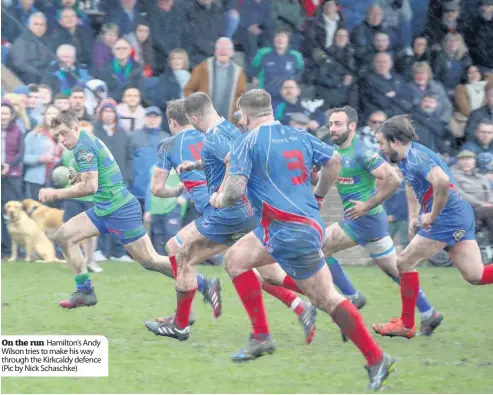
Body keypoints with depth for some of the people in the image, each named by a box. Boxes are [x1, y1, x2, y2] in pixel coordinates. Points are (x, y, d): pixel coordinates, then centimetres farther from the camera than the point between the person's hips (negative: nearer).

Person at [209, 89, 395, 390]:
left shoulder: (249, 142, -10)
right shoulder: (298, 136, 10)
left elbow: (235, 191, -17)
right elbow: (334, 161, 13)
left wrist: (219, 200, 5)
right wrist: (317, 196, 24)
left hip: (291, 233, -9)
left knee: (327, 298, -4)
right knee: (235, 260, 18)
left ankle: (377, 359, -3)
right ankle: (261, 337, 15)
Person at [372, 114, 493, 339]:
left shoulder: (416, 156, -17)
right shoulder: (405, 159, 14)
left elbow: (442, 181, -33)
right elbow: (412, 185, 34)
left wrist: (432, 216, -22)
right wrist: (413, 217, 23)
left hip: (448, 217, -10)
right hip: (460, 216, 10)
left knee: (405, 262, -1)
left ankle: (406, 325, 9)